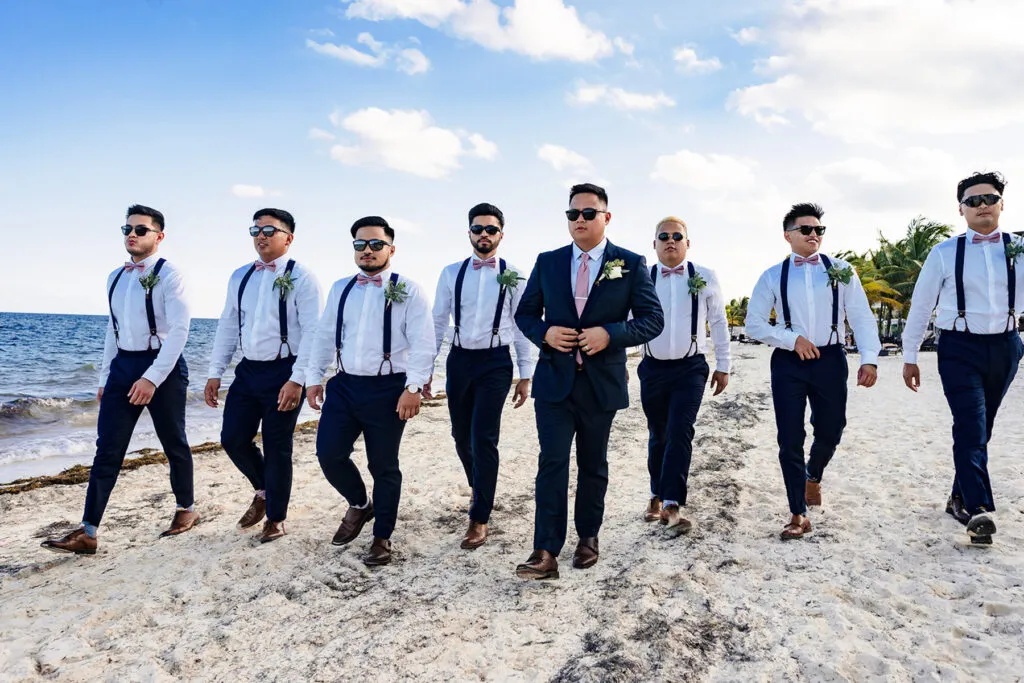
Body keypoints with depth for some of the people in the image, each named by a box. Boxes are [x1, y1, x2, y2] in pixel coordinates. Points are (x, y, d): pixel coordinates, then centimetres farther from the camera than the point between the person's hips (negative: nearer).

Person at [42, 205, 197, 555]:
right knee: (107, 449, 2)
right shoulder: (115, 278, 12)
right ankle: (87, 532, 5)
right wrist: (105, 377, 15)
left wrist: (152, 377, -21)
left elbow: (179, 329, -17)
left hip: (163, 367, -6)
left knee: (173, 444, 9)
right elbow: (113, 329, 18)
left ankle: (186, 509, 28)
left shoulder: (168, 274, -9)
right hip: (123, 366, 6)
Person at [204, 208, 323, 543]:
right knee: (233, 439, 7)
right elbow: (228, 325, 13)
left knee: (277, 448, 3)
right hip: (248, 371, 6)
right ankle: (264, 491, 35)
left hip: (283, 373, -6)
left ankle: (275, 518, 23)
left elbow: (312, 332, -15)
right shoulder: (240, 276, 10)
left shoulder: (301, 277, -9)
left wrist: (297, 380, -20)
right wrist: (215, 373, 9)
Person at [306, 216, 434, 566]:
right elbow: (324, 336, 16)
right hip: (344, 385, 5)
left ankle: (382, 538, 23)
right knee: (328, 453, 3)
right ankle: (360, 504, 32)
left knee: (384, 466, 5)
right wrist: (313, 377, 11)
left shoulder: (408, 290, -5)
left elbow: (422, 343, -11)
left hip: (387, 389, -5)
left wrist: (414, 387, -19)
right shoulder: (340, 289, 12)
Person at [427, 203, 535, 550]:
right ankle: (479, 488, 43)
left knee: (484, 439, -7)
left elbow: (522, 326, 1)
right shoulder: (451, 273, 4)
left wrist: (526, 374, -1)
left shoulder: (512, 276, -1)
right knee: (462, 436, 14)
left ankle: (479, 518, 6)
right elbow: (437, 322, 7)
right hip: (459, 360, 3)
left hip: (496, 361, -3)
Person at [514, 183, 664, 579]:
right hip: (554, 379, 1)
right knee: (552, 462, -7)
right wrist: (545, 333, -12)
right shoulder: (547, 262, 5)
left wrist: (610, 334, -20)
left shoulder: (631, 264, -2)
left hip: (602, 382, 0)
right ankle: (546, 552, -4)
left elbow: (653, 319, -4)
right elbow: (525, 313, 10)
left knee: (593, 465, 14)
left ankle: (588, 537, 33)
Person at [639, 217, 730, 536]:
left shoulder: (705, 277, 0)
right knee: (658, 436, 12)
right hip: (653, 368, 1)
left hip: (691, 368, -1)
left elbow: (719, 322, 6)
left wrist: (723, 366, 7)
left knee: (680, 433, -12)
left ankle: (672, 506, -9)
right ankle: (657, 496, 29)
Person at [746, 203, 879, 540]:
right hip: (788, 363, -1)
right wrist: (792, 339, -11)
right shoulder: (773, 277, 2)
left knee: (830, 431, 11)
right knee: (790, 439, 0)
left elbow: (861, 317, 0)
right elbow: (754, 323, 1)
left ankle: (813, 476, 46)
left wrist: (869, 358, -12)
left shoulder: (841, 270, 4)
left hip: (830, 359, 1)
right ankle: (798, 515, 13)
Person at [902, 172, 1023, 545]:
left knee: (981, 429, 13)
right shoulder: (945, 253, -2)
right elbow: (920, 306, 1)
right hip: (960, 348, -3)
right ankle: (980, 511, -12)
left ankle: (960, 497, 28)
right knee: (971, 428, -12)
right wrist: (909, 357, 2)